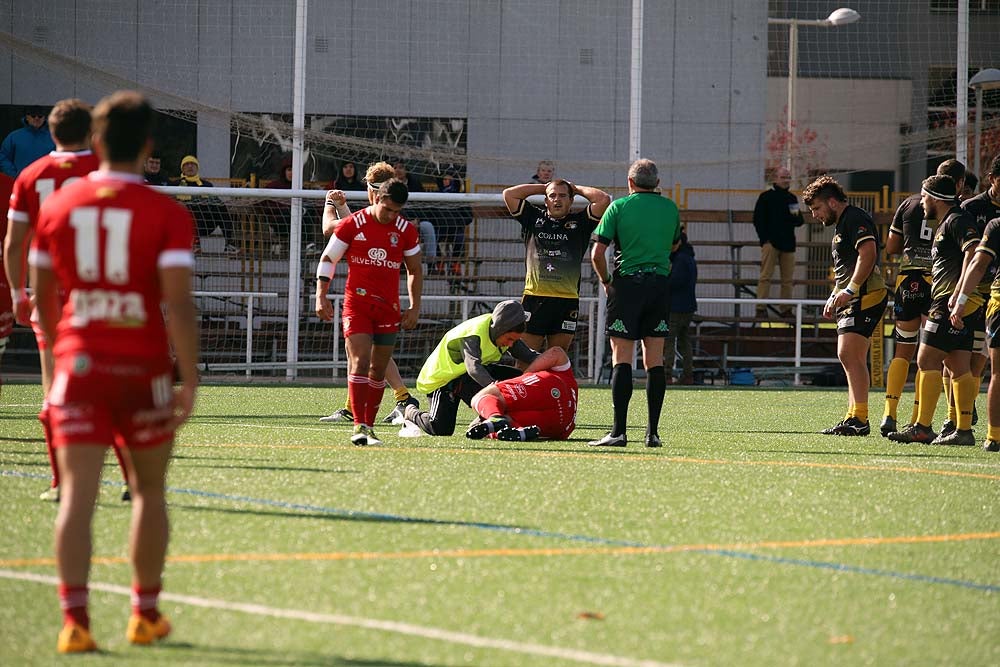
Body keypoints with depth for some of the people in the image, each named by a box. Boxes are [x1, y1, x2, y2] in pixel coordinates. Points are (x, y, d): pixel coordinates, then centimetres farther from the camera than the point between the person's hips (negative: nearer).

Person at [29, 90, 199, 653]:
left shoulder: (57, 207, 4)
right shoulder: (167, 215, -7)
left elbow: (43, 297, 14)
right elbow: (179, 304, -14)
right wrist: (191, 382, -12)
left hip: (78, 362, 2)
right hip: (144, 368, -2)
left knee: (79, 494, -4)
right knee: (150, 490, 15)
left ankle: (75, 619, -17)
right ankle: (146, 614, 21)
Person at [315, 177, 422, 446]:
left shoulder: (406, 231, 4)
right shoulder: (352, 225, -4)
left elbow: (415, 270, 16)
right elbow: (327, 259, 4)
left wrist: (415, 307, 10)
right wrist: (321, 296, -4)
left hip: (389, 308, 3)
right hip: (356, 304, -3)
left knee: (379, 369, 6)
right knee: (360, 361, -16)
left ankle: (369, 426, 15)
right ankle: (359, 426, -20)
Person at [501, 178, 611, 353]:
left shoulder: (579, 222, 12)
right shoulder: (534, 218, 14)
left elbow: (603, 199, 2)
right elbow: (509, 194, 11)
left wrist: (576, 189, 15)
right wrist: (543, 188, 16)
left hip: (567, 301, 0)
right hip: (533, 298, 0)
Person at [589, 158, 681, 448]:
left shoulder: (618, 207, -3)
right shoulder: (670, 208, 7)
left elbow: (597, 253, -7)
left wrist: (606, 281, 7)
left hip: (626, 284, -3)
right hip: (660, 284, 3)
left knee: (622, 359, -5)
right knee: (655, 360, 6)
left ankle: (619, 431, -13)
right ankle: (653, 432, 4)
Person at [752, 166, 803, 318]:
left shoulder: (792, 199, 16)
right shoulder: (766, 197, 1)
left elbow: (799, 221, 20)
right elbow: (758, 220, -2)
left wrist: (796, 217, -4)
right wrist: (764, 239, -10)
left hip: (788, 243, 5)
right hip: (771, 242, -5)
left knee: (788, 278, 4)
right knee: (765, 276, -9)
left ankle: (786, 310, 9)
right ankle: (761, 308, -10)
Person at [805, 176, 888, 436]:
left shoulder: (855, 219, -9)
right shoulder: (841, 224, 24)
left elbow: (868, 253, -23)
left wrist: (850, 290, -26)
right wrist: (835, 296, 25)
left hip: (865, 297, -11)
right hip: (851, 299, 11)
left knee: (848, 354, -17)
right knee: (850, 358, 10)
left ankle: (859, 418, -20)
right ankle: (855, 417, 11)